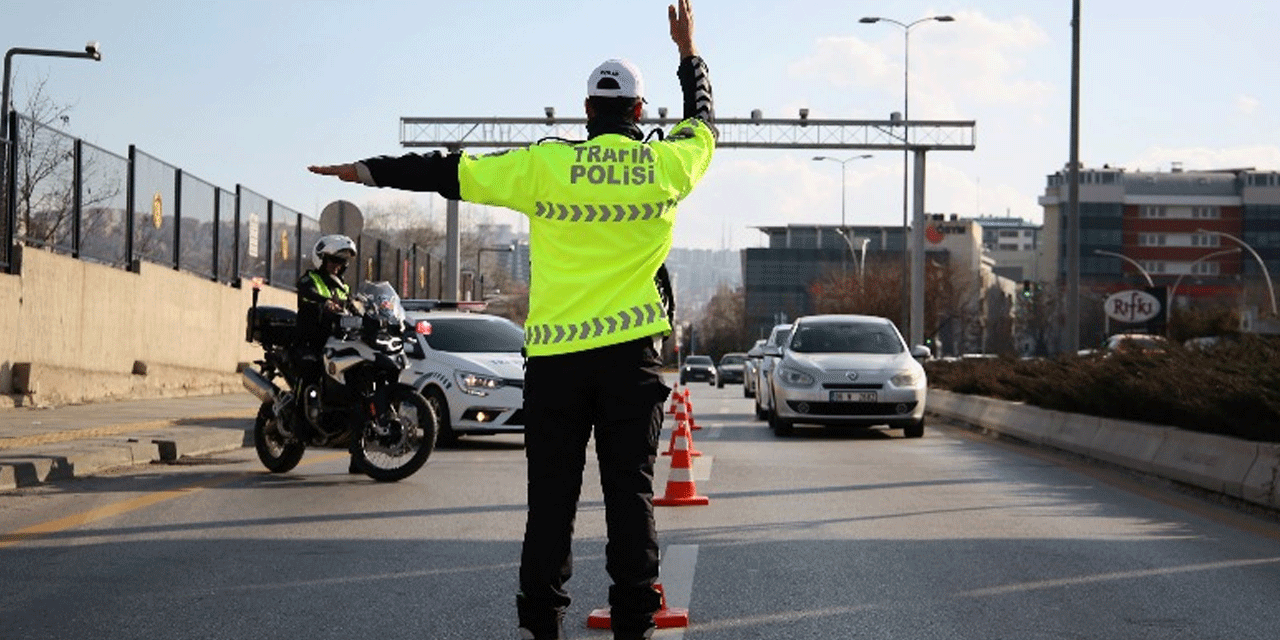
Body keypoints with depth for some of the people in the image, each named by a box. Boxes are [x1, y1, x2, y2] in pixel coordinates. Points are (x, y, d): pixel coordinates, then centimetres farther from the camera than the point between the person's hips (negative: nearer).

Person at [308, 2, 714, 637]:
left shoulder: (545, 165, -2)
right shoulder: (665, 166, 2)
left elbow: (452, 171, 4)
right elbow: (702, 120, 24)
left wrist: (371, 170, 14)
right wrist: (689, 54, 38)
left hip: (553, 353, 0)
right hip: (631, 352, 0)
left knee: (551, 494, 6)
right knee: (630, 490, 3)